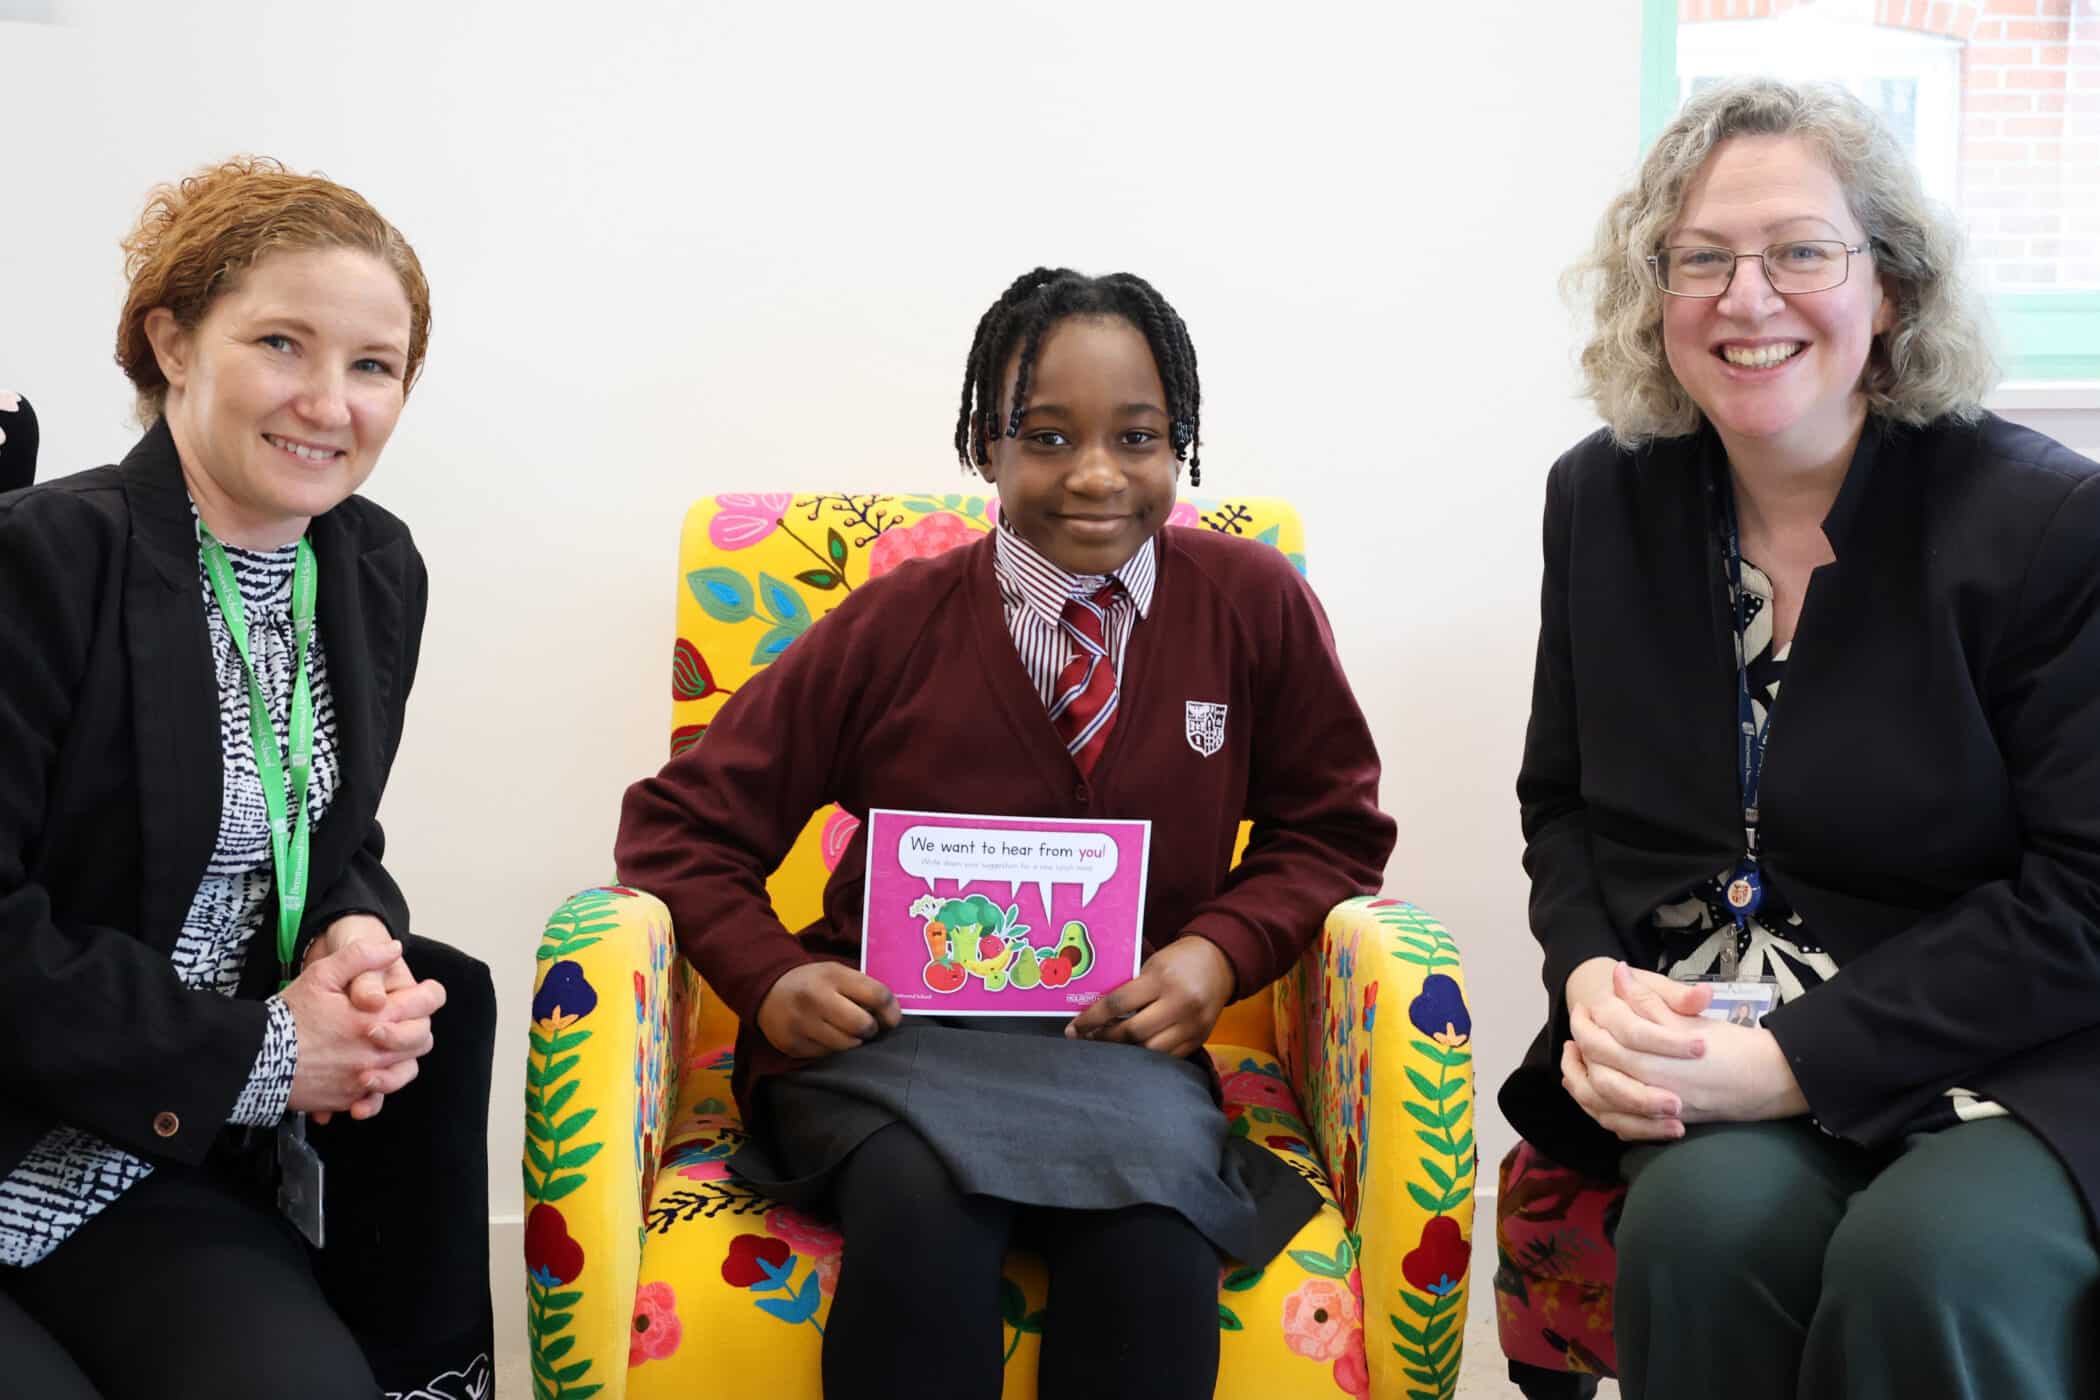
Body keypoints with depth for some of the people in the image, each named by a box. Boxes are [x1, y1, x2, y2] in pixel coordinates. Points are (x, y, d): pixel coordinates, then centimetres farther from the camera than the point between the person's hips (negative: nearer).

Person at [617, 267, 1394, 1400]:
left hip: (1120, 1041, 1)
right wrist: (771, 979, -11)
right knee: (922, 1212, -35)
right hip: (894, 1034, 0)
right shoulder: (894, 627, 1)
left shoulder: (1254, 604, 2)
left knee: (1154, 1244, -34)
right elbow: (680, 824, 8)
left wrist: (1219, 951, -6)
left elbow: (1331, 826, 14)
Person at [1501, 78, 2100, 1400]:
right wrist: (1594, 983, -7)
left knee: (1930, 1262, -33)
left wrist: (1786, 1063, -18)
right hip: (1692, 1032, 3)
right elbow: (1562, 799, 14)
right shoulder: (1602, 501, 7)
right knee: (1710, 1217, -30)